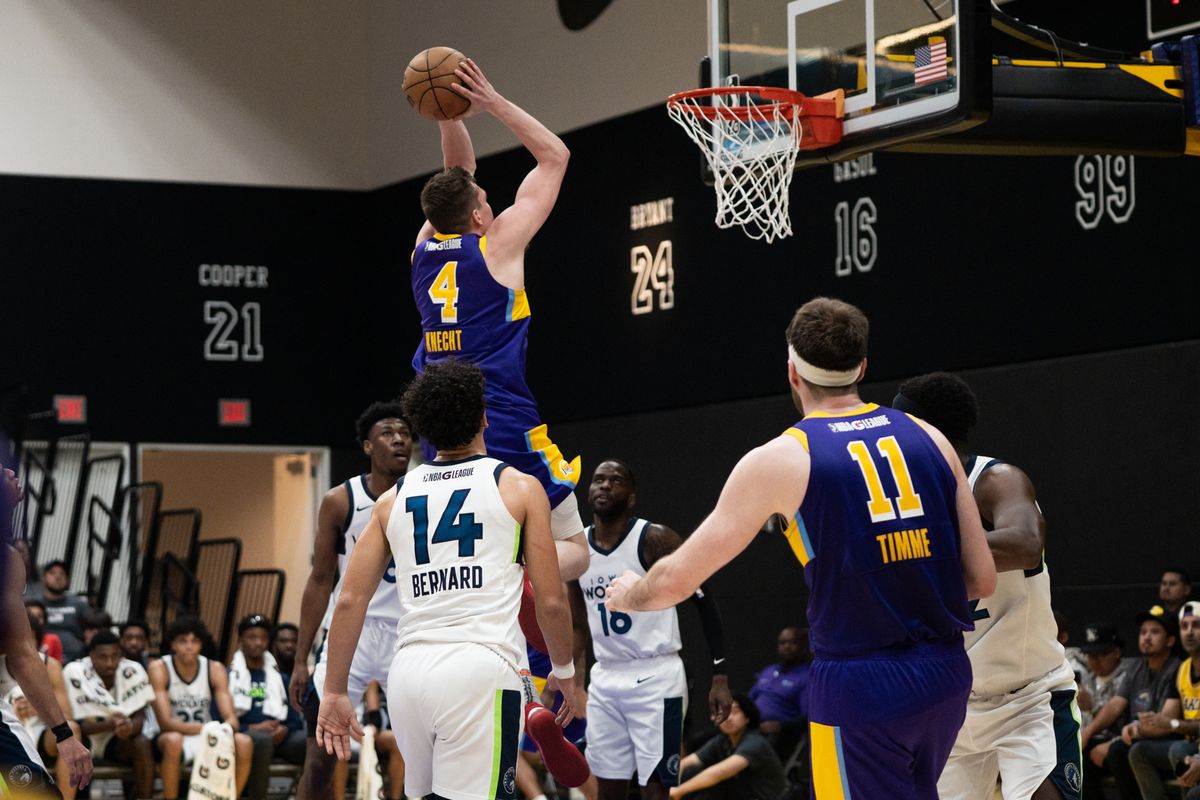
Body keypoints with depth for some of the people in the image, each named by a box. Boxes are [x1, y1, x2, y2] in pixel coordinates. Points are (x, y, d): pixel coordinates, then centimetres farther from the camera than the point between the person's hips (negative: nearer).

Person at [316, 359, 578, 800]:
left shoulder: (393, 499, 17)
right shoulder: (519, 487, 7)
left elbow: (350, 600, 10)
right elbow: (551, 601, 5)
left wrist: (334, 693, 15)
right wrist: (565, 672, 21)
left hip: (409, 671, 5)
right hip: (479, 668, -5)